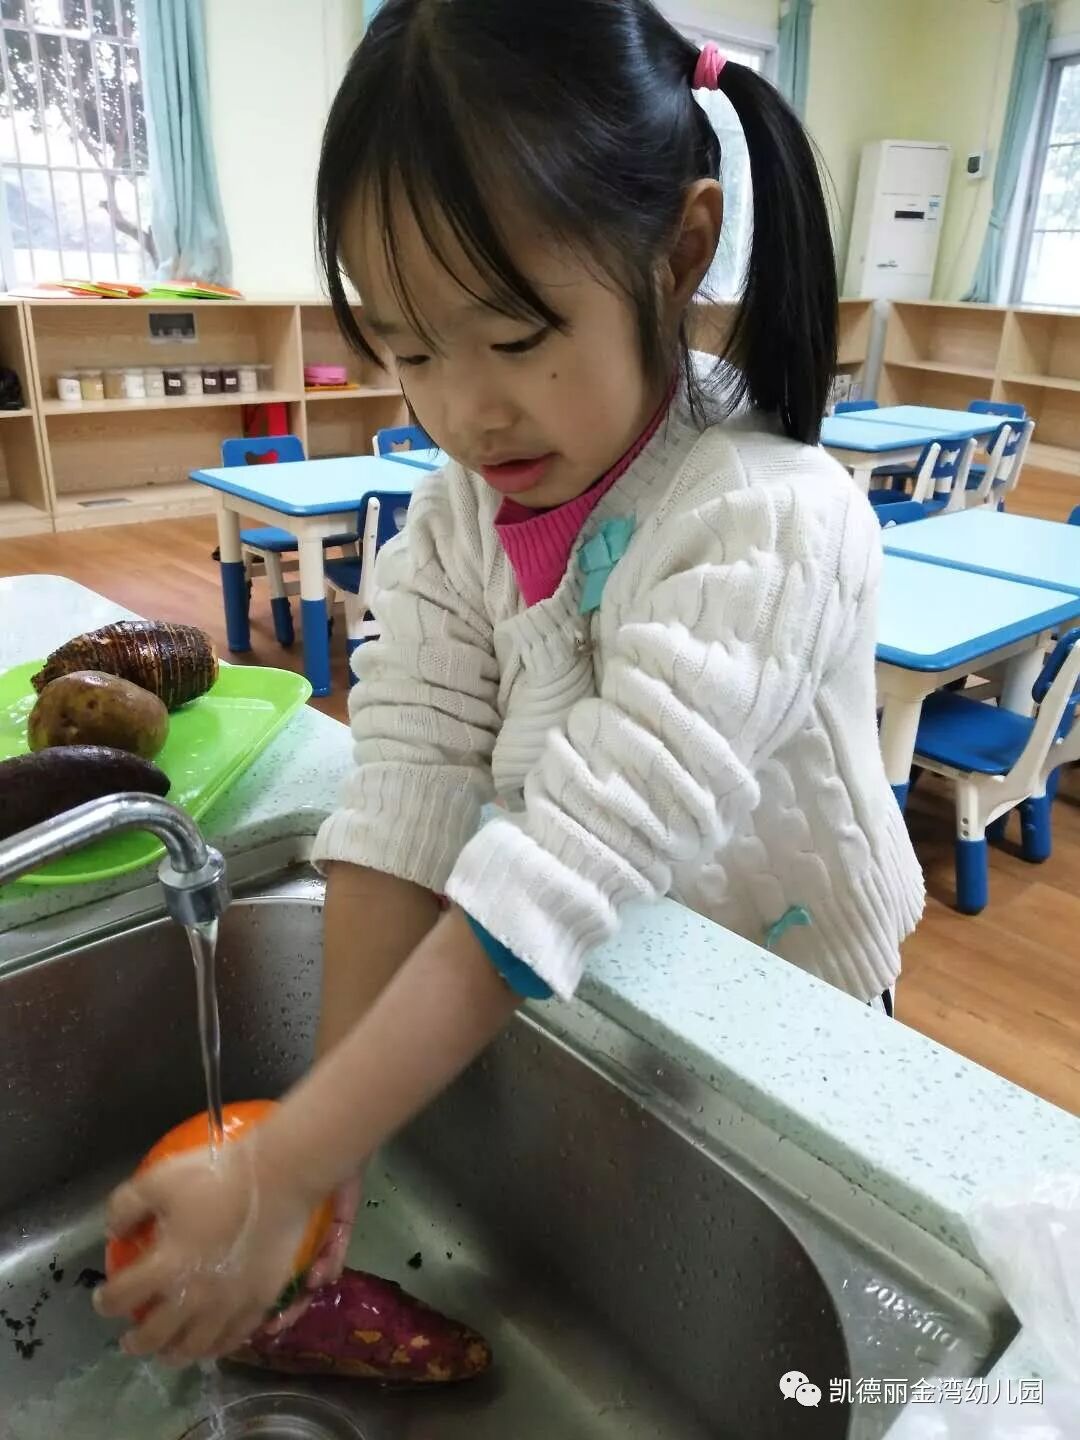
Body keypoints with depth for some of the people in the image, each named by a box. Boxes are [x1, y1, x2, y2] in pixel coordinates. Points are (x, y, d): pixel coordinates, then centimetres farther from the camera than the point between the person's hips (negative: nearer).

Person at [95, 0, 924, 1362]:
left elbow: (570, 868, -37)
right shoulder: (456, 512, -12)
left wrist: (279, 1178, -36)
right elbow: (405, 804, -19)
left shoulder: (771, 523, -31)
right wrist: (326, 1120, -25)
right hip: (575, 997, 4)